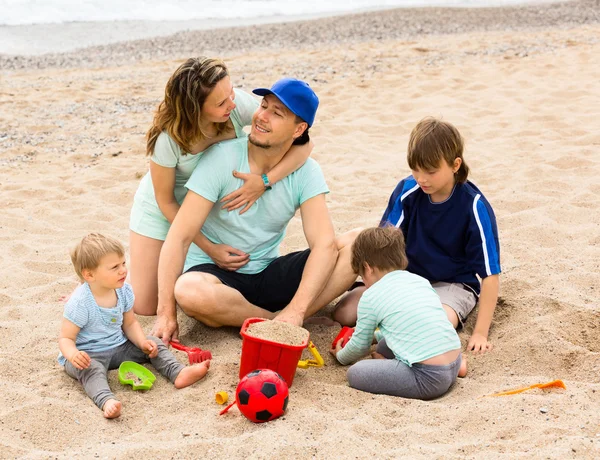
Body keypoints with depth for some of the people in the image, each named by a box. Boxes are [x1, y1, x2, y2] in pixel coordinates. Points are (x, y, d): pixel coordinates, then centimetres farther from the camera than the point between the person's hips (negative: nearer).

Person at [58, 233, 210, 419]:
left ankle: (178, 372, -23)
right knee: (91, 369, -37)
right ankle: (107, 401, -60)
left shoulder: (123, 291, -5)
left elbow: (130, 323, 8)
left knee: (153, 344, -5)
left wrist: (142, 342, -10)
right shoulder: (80, 303, -24)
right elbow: (66, 338, -19)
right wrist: (74, 355, -42)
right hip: (88, 355, -7)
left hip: (119, 347, 7)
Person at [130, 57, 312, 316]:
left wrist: (265, 181, -42)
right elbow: (165, 201, -19)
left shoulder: (239, 105, -29)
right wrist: (209, 248, -22)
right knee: (144, 307, -1)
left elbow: (303, 142, -27)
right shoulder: (168, 138, -34)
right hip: (165, 209, -3)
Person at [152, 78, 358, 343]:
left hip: (268, 274, 3)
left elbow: (324, 244, -17)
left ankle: (285, 322, -26)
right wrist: (166, 313, -26)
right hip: (214, 273, -2)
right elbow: (180, 237, -19)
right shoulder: (221, 158, -15)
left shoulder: (305, 172, -6)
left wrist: (295, 311, -32)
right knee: (188, 291, -39)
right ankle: (277, 321, -17)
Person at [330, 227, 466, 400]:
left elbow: (360, 345, 12)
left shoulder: (370, 296, -1)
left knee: (355, 373, -7)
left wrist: (341, 356, 35)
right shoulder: (421, 281, 17)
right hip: (454, 365, 7)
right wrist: (376, 334, 50)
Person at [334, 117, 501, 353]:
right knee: (344, 313, -14)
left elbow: (490, 275, -16)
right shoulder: (407, 191, -10)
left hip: (453, 284, -4)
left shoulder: (474, 207, -18)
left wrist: (480, 332, -19)